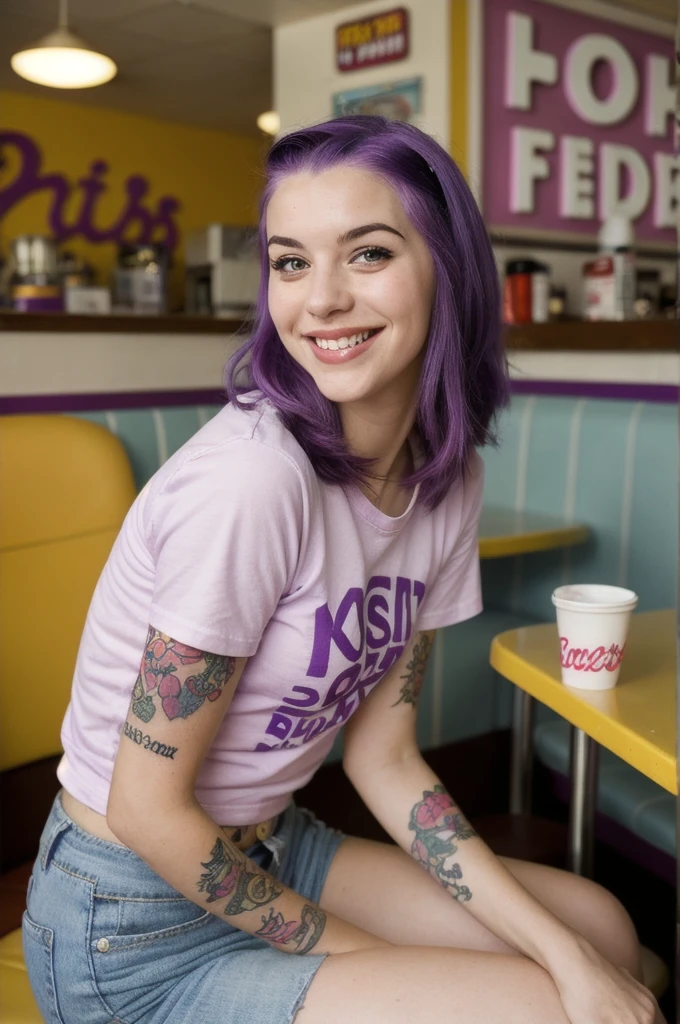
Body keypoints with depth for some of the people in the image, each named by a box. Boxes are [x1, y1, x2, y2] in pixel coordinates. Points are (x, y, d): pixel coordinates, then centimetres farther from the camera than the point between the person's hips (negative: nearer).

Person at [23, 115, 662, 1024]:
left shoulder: (448, 480, -5)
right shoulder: (251, 480, -29)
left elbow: (383, 756, -1)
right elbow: (146, 808, -21)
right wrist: (344, 946, -9)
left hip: (268, 855, 7)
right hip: (137, 933, -7)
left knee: (603, 930, 9)